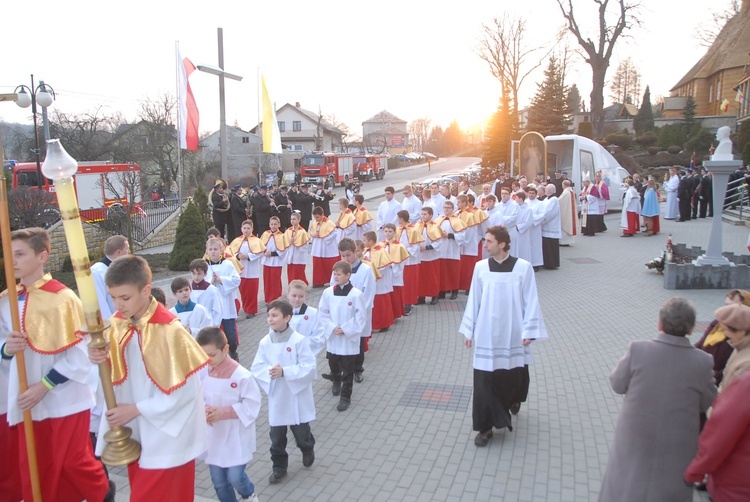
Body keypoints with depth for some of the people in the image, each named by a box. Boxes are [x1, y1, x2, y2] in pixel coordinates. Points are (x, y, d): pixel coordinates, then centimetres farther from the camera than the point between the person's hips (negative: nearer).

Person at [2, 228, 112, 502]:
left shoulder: (63, 298, -13)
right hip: (23, 400, 5)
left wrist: (43, 386, -17)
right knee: (31, 468, 12)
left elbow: (78, 355, -13)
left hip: (64, 399, -5)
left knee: (73, 462, 6)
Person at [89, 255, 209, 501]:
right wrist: (101, 359, -16)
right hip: (135, 432, 6)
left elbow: (185, 390, -19)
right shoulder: (118, 324, -3)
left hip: (166, 436, -6)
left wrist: (136, 409, -16)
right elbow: (117, 372, 6)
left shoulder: (169, 330, -22)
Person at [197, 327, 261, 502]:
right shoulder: (203, 374, -5)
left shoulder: (242, 375, -19)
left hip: (236, 437, -4)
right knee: (218, 482, 12)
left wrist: (223, 412, -23)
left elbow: (251, 405, -16)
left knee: (235, 477, -3)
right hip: (214, 437, 4)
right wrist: (204, 411, -16)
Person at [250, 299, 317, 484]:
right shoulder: (265, 342, -4)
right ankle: (279, 466, 32)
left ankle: (308, 449, 47)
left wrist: (284, 372, -27)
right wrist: (269, 371, -23)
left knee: (301, 433, 14)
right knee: (276, 436, 11)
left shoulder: (300, 341, -16)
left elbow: (309, 369, -19)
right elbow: (255, 369, -3)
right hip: (276, 399, 3)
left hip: (297, 398, -3)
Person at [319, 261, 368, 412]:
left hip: (349, 338, -4)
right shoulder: (328, 292, -5)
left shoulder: (356, 294, -15)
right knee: (333, 363, 20)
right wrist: (332, 328, -12)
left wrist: (345, 329, -16)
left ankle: (345, 396, 15)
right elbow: (323, 313, 0)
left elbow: (360, 317, -12)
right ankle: (336, 381, 50)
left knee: (347, 369, 3)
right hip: (332, 336, 4)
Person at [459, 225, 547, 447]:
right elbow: (473, 300, 4)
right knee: (484, 381, -1)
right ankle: (486, 426, 10)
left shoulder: (523, 267, -10)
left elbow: (530, 302, -5)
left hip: (513, 334, -1)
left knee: (514, 376, 15)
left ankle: (513, 399, 48)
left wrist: (529, 331, -8)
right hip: (486, 334, 1)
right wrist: (468, 330, 6)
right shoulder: (480, 267, -3)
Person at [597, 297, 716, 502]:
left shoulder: (638, 349, -19)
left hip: (635, 439, 0)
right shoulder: (702, 362, -17)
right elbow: (708, 403, -3)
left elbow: (617, 384, -5)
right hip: (676, 447, 0)